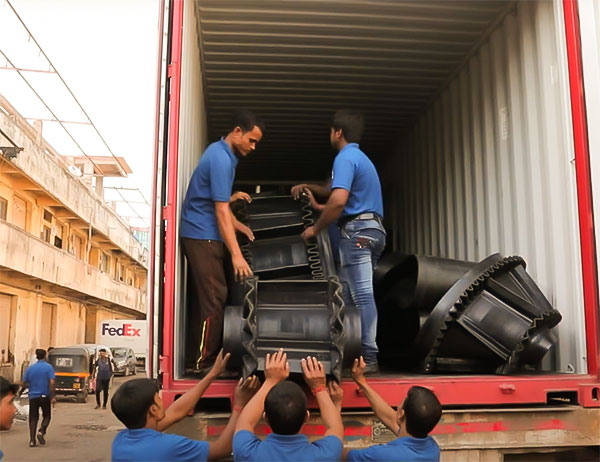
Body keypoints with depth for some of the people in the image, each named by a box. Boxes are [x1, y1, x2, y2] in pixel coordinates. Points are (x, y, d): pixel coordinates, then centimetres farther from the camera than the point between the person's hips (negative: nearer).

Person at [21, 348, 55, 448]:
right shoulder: (49, 367, -5)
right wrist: (53, 397, -12)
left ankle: (32, 440, 2)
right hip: (45, 396, -2)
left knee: (33, 418, 9)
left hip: (33, 397, 2)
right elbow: (51, 383, -15)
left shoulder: (30, 368, 5)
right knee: (46, 416, 14)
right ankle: (41, 432, -9)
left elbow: (23, 385, 7)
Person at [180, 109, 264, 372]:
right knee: (214, 300, -9)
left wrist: (238, 226, 17)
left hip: (201, 235, 10)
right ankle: (205, 364, -3)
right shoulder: (221, 159, -18)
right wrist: (237, 255, -25)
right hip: (203, 236, -10)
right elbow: (221, 211, -22)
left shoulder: (223, 153, 14)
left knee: (206, 299, 12)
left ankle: (200, 358, 18)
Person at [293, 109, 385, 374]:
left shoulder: (345, 158, -8)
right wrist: (309, 188, 31)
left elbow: (338, 201, -21)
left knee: (362, 295, -12)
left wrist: (315, 229, -10)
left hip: (357, 230, -10)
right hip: (372, 229, 10)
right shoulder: (361, 157, 25)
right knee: (351, 293, 10)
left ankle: (369, 359, -12)